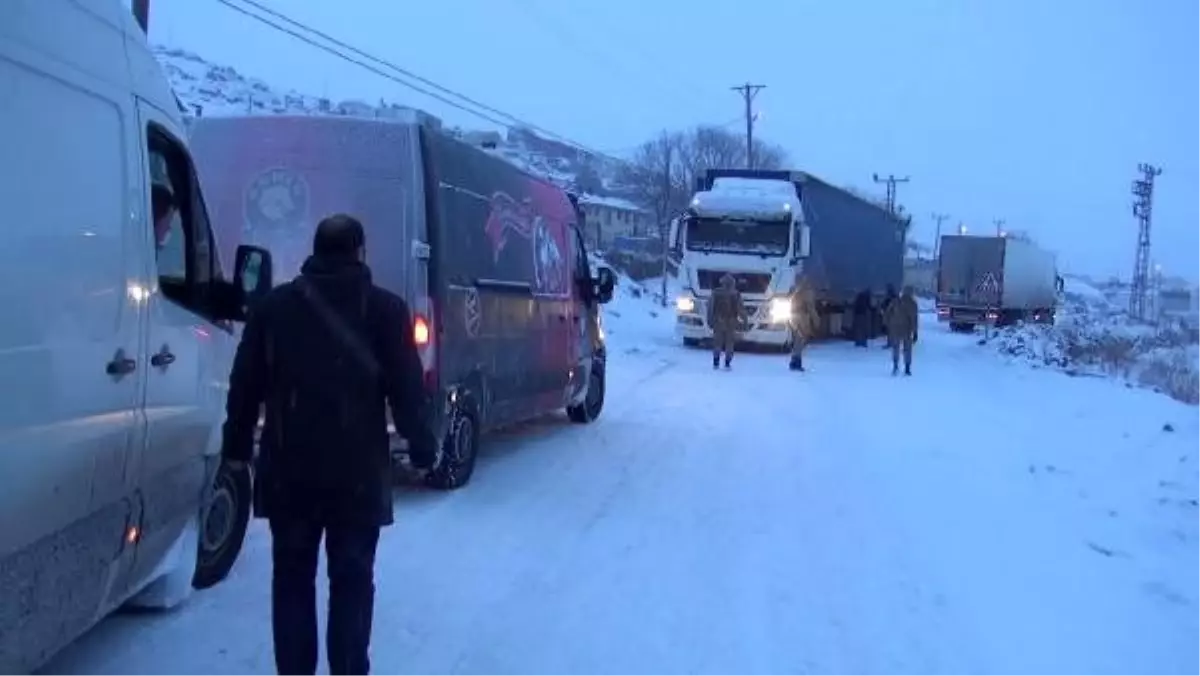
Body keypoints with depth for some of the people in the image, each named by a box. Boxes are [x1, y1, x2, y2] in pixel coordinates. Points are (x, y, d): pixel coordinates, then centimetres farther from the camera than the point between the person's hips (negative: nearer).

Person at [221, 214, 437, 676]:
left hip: (289, 468, 2)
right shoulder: (384, 309, -3)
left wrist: (237, 446, 17)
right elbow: (407, 389, -4)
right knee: (352, 580, 7)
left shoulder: (273, 305, 6)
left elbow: (245, 384, 9)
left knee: (292, 578, 13)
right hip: (358, 470, -2)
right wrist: (422, 448, 5)